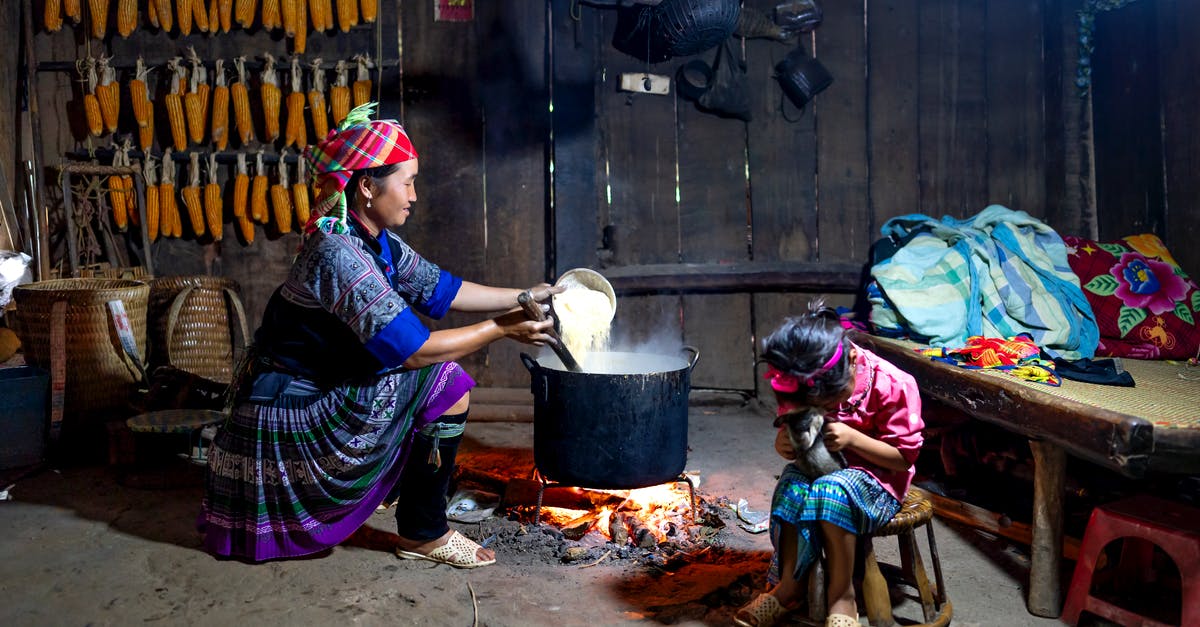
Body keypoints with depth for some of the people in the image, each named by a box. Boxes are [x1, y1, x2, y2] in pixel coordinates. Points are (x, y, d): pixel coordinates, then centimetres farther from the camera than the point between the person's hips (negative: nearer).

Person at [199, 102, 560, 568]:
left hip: (317, 391, 10)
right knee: (447, 383, -16)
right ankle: (424, 534, -3)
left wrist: (524, 297, 5)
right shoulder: (337, 253, -28)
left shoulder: (378, 244, 1)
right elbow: (412, 350, -30)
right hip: (290, 410, -10)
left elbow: (441, 289, 9)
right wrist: (500, 329, -22)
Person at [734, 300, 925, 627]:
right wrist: (785, 443, -19)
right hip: (819, 467, 4)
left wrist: (852, 438, -28)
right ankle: (789, 585, -13)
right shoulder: (802, 386, -8)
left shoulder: (893, 385, -20)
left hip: (877, 478, -4)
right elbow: (791, 423, 7)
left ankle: (841, 595, -19)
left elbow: (905, 457, -13)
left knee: (831, 490, -36)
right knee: (791, 487, -30)